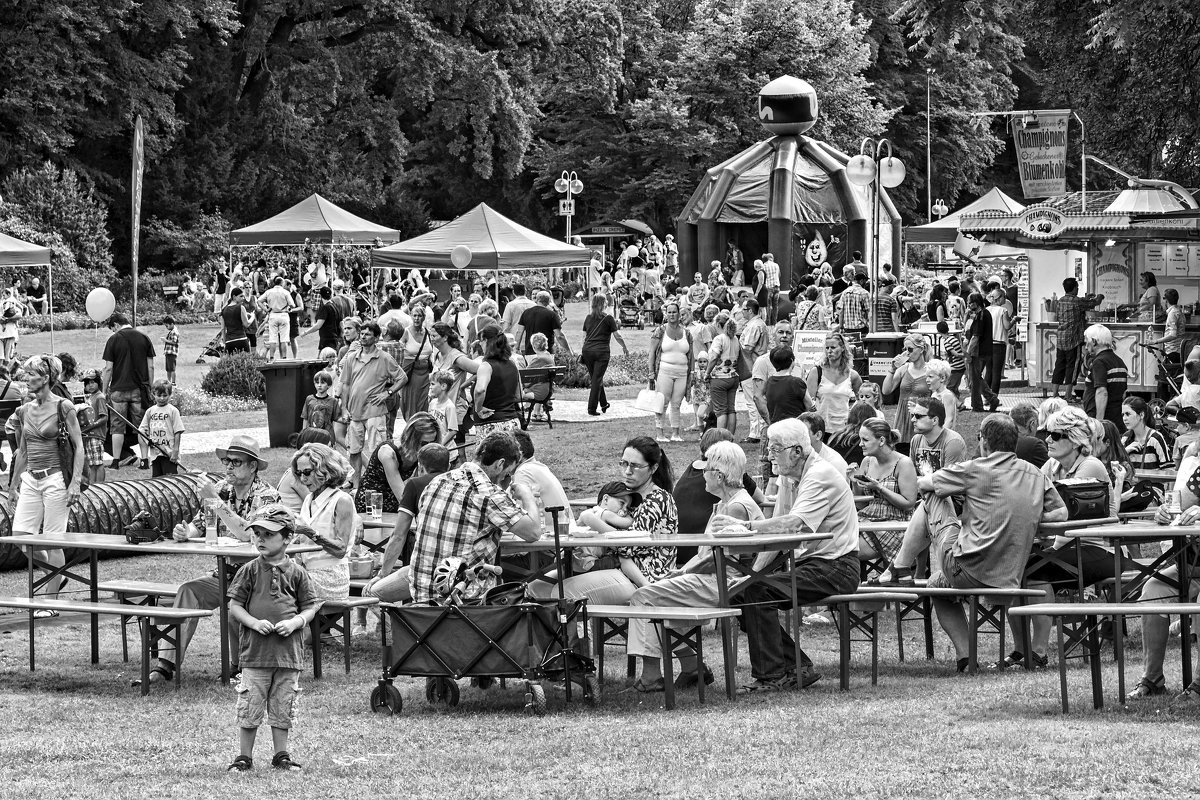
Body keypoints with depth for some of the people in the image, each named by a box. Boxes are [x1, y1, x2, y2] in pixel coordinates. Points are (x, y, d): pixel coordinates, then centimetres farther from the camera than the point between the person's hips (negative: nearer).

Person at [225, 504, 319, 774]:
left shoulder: (296, 573, 3)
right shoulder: (250, 571, 0)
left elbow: (310, 607, 8)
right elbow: (234, 605, 1)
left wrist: (295, 622, -11)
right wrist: (254, 622, -14)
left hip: (288, 652, 1)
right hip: (255, 650, -1)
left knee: (283, 708, 8)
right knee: (250, 708, 0)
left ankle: (281, 755, 19)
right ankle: (244, 757, 10)